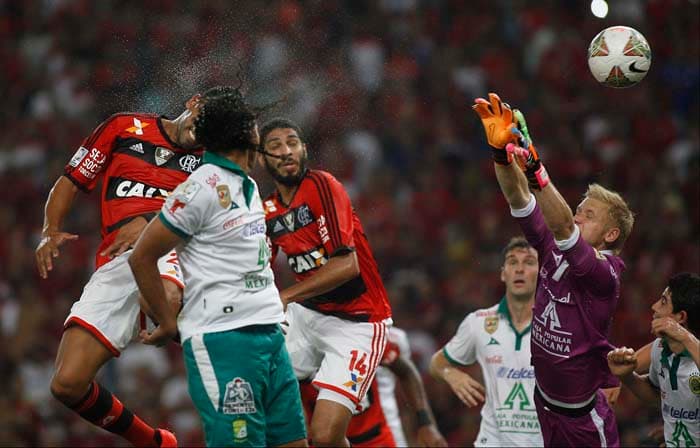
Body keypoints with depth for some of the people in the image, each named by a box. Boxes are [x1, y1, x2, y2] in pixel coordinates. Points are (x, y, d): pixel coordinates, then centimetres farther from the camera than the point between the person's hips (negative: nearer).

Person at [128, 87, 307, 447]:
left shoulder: (248, 186, 16)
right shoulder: (204, 187, -10)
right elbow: (141, 256, -9)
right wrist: (168, 325, -2)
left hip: (269, 336, 9)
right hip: (223, 341, -9)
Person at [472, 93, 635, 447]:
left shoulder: (605, 272, -20)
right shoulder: (554, 250, -2)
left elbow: (562, 227, -37)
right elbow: (518, 199, -10)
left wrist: (535, 172, -50)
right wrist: (501, 150, -26)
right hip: (545, 402, 6)